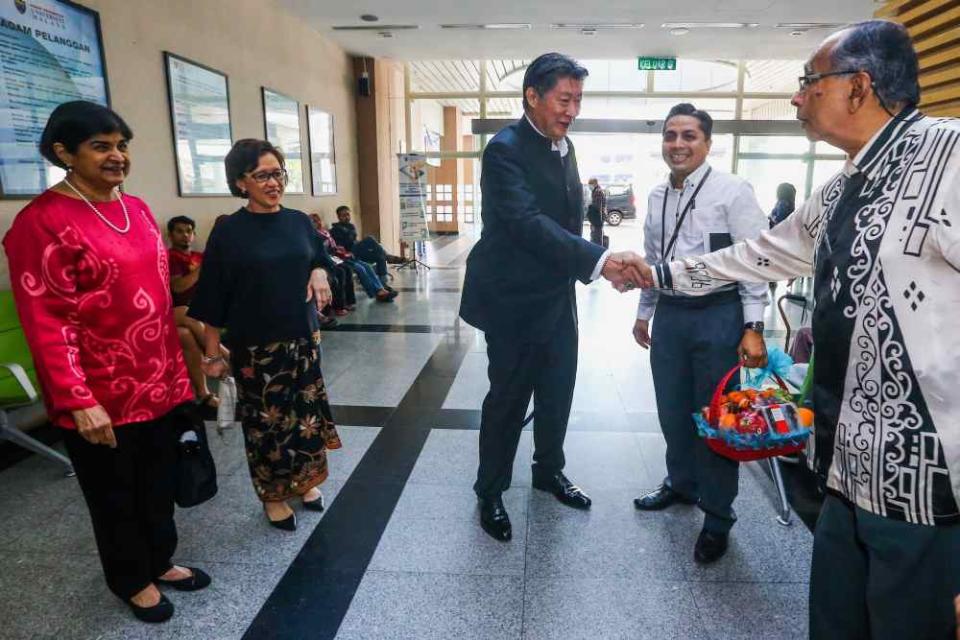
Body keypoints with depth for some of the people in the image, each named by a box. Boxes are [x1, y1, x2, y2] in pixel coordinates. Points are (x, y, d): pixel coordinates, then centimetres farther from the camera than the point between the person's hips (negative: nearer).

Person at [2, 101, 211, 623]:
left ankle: (160, 562, 42)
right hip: (103, 395, -6)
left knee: (159, 480, 20)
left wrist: (178, 364, 14)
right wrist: (79, 400, -20)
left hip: (160, 382, 6)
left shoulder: (137, 209, 7)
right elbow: (46, 323, -17)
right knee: (116, 494, 14)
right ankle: (131, 580, 36)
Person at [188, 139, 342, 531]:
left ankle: (304, 480, 35)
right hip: (256, 345, -4)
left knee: (306, 410, 13)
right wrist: (212, 352, -7)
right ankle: (273, 495, 27)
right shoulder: (229, 231, -10)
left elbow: (319, 259, 18)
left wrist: (319, 273, -6)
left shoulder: (298, 221, 2)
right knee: (265, 419, 8)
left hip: (303, 336, 4)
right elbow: (214, 298, -8)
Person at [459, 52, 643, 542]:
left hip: (556, 295, 8)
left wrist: (593, 265, 7)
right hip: (514, 299, -8)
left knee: (558, 391, 17)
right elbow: (529, 224, -30)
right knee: (508, 398, 5)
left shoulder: (564, 146, 9)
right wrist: (598, 260, -37)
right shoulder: (505, 149, -18)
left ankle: (549, 470, 40)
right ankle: (490, 492, 25)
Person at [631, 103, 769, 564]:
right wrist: (644, 312, 19)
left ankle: (718, 517, 23)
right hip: (669, 314, 6)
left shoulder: (733, 192, -9)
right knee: (673, 410, 16)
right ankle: (681, 483, 41)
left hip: (718, 314, -5)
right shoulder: (657, 196, 9)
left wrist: (753, 327, -17)